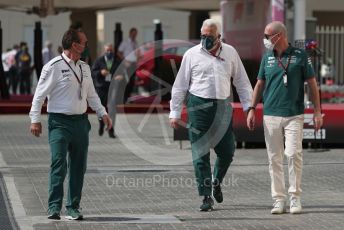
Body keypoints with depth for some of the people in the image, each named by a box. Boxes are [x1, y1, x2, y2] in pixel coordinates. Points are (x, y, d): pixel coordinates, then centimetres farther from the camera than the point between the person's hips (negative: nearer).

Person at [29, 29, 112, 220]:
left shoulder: (84, 68, 12)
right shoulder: (54, 67, -9)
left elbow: (91, 94, 23)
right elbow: (40, 94, -8)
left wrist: (103, 113, 15)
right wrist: (35, 119, -11)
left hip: (81, 121, 6)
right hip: (59, 122, -6)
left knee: (79, 167, 7)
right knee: (59, 165, -12)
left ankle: (73, 208, 15)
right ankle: (54, 207, -9)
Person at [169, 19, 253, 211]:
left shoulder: (230, 53, 8)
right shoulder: (192, 54, 2)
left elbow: (242, 81, 13)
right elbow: (180, 86, 5)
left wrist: (248, 107, 7)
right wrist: (175, 113, 2)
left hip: (223, 107, 2)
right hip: (199, 106, -2)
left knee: (227, 151, 4)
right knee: (201, 153, -4)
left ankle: (217, 182, 32)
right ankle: (207, 197, 1)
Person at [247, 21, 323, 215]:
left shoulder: (300, 55, -1)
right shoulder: (267, 58, 9)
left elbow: (312, 83, 1)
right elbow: (260, 84, 17)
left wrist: (318, 112, -3)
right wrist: (252, 109, 10)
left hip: (294, 115, -3)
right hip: (271, 115, 3)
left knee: (294, 154, -13)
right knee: (275, 159, 2)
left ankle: (295, 197, -1)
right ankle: (279, 200, 7)